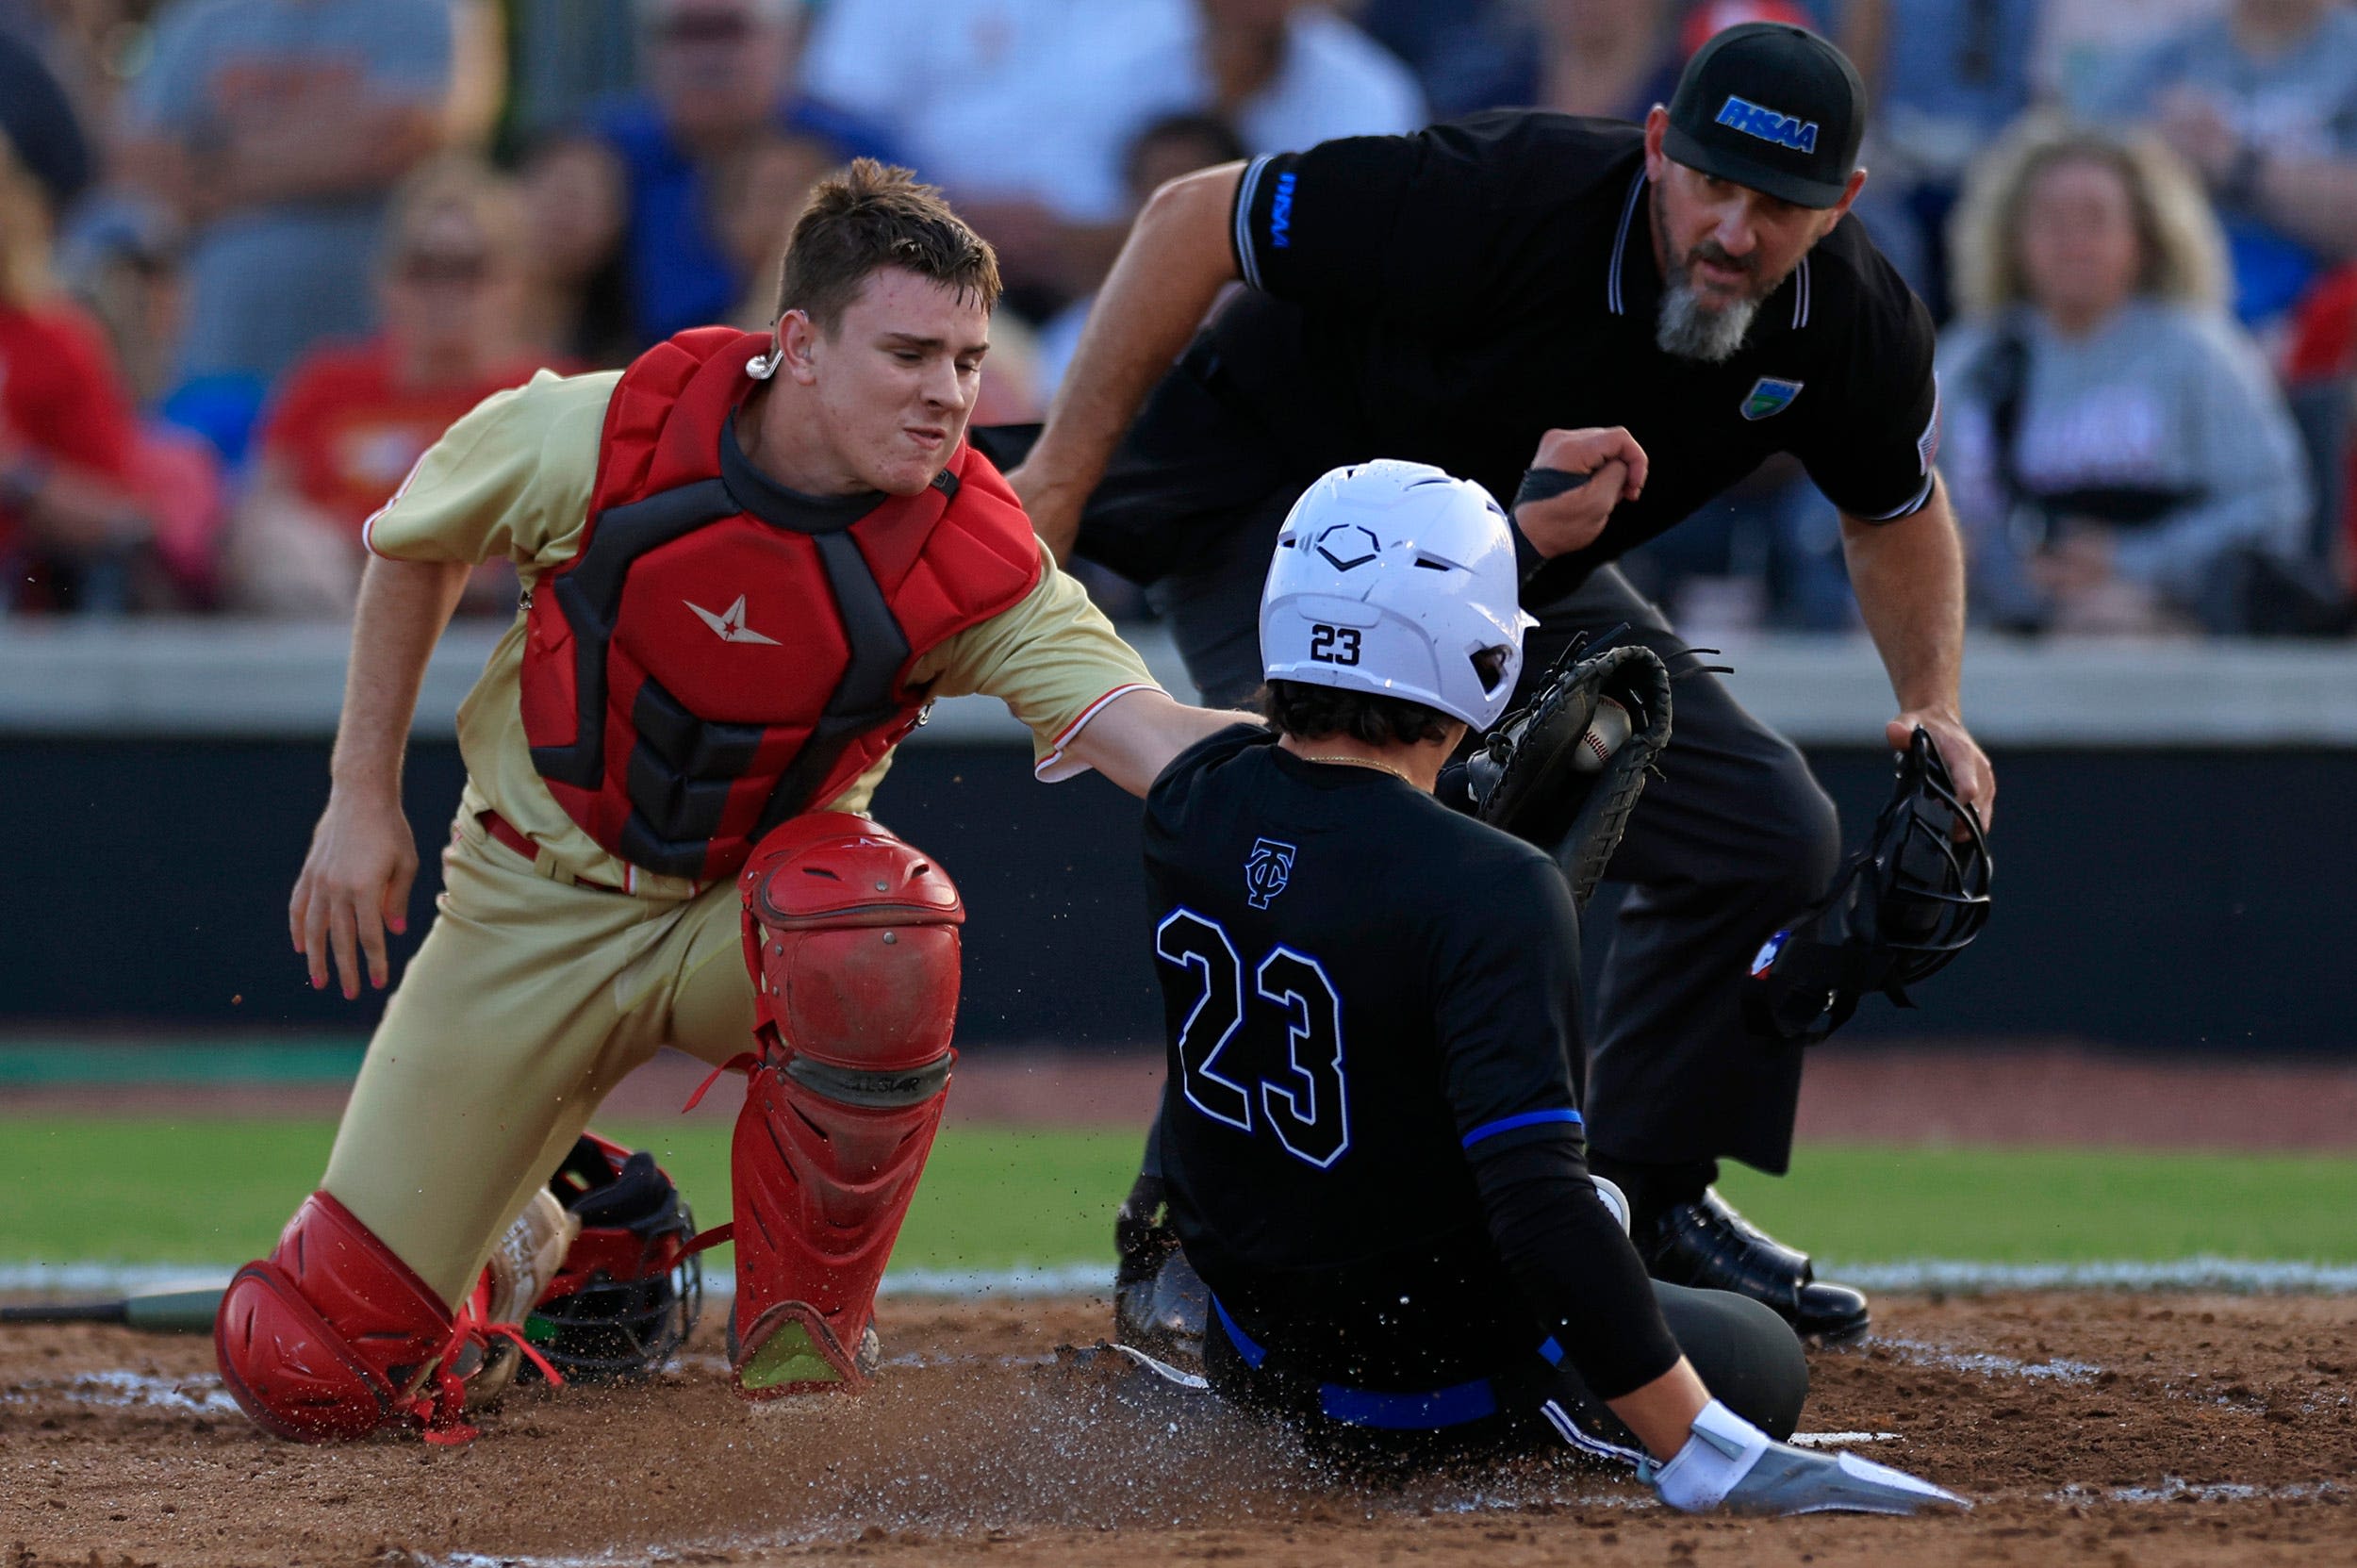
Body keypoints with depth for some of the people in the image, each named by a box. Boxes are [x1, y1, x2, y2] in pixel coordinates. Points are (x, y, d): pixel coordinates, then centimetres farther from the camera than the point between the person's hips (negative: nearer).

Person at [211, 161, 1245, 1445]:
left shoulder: (972, 560, -22)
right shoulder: (598, 440, -20)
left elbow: (1144, 734, -36)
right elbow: (419, 540, 0)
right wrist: (363, 797, 0)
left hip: (744, 906, 0)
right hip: (535, 907, 1)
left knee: (880, 929, -40)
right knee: (305, 1369, -3)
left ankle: (799, 1338, -16)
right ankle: (544, 1235, 33)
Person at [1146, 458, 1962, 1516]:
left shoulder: (1191, 804, -8)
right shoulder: (1490, 891, -29)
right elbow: (1538, 1199, -36)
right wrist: (1704, 1458, -36)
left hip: (1252, 1357, 6)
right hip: (1448, 1390, -6)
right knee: (1763, 1356, 22)